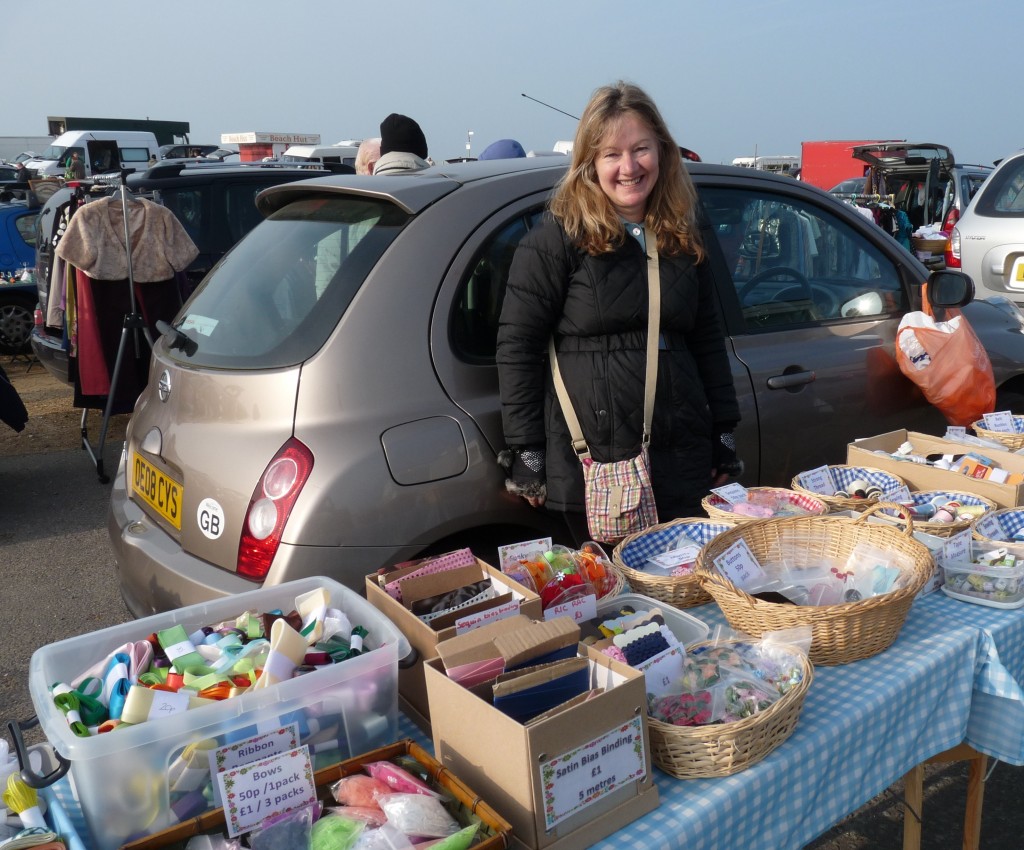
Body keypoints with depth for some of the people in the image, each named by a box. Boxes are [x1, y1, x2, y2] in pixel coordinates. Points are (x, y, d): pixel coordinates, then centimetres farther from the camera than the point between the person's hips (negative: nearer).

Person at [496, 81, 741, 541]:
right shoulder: (559, 236, -5)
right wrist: (524, 452, -10)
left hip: (682, 463, 5)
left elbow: (708, 341, 17)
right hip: (592, 466, -5)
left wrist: (724, 436, 13)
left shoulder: (682, 239, 11)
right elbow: (516, 345, -7)